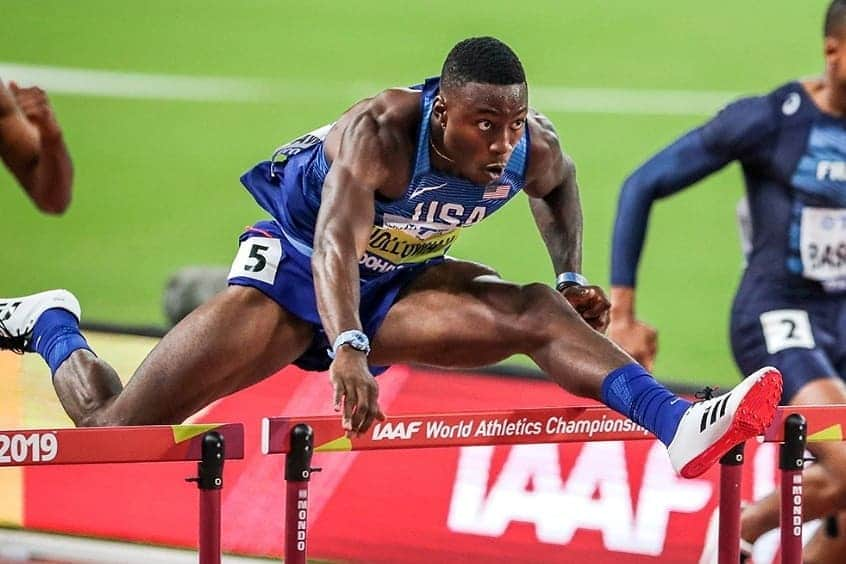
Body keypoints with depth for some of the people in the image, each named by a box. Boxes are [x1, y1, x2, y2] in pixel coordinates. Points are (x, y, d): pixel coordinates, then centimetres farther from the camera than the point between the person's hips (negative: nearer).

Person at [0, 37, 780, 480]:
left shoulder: (531, 150, -16)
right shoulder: (381, 130, -34)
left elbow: (560, 184, 12)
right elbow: (335, 241, -49)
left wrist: (571, 276, -2)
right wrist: (347, 348, -65)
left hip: (396, 289, 4)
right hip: (295, 269, -4)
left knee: (536, 313, -26)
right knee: (112, 430, -6)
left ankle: (680, 427, -37)